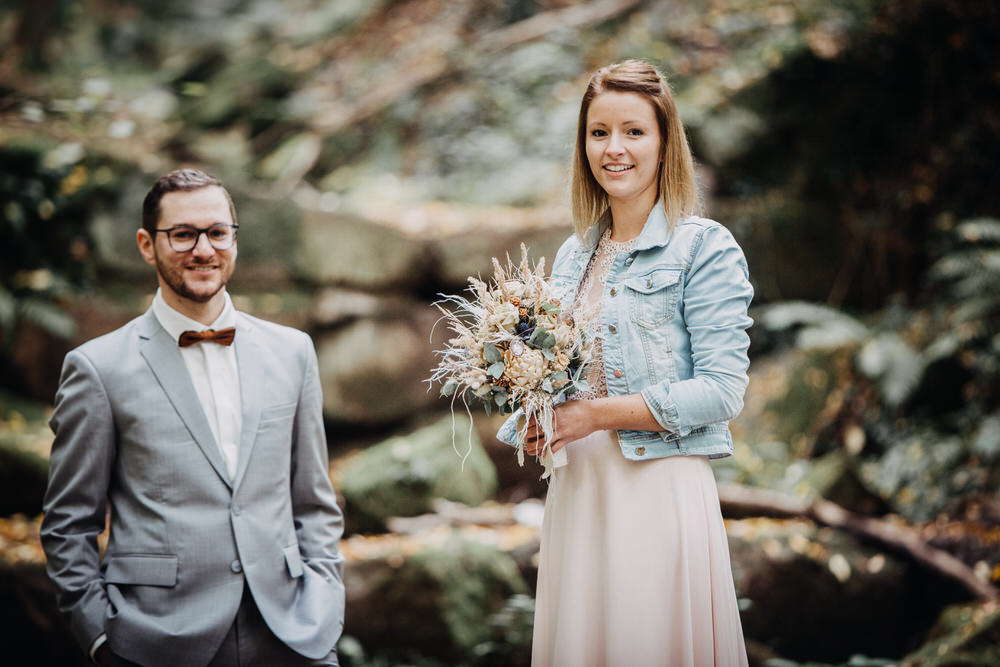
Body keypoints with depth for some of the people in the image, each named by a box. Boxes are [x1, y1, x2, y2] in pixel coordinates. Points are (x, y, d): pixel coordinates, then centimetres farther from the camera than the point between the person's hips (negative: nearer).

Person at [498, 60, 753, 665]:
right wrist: (535, 422, -2)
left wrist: (597, 415, -15)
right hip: (574, 492, 6)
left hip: (661, 492, -5)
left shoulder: (705, 247, -5)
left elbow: (722, 389, -12)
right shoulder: (574, 256, 14)